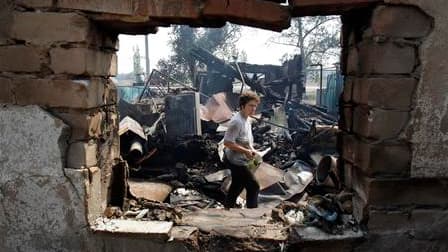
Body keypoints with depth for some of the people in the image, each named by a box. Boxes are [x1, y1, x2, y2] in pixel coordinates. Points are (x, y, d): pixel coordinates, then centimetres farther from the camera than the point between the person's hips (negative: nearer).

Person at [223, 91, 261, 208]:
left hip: (238, 160, 10)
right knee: (254, 186, -3)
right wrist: (246, 151, -24)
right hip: (236, 161, -10)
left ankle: (227, 210, 36)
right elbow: (227, 142, -28)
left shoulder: (246, 119, 7)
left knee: (237, 187, 22)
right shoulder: (237, 121, -25)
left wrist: (251, 149, 3)